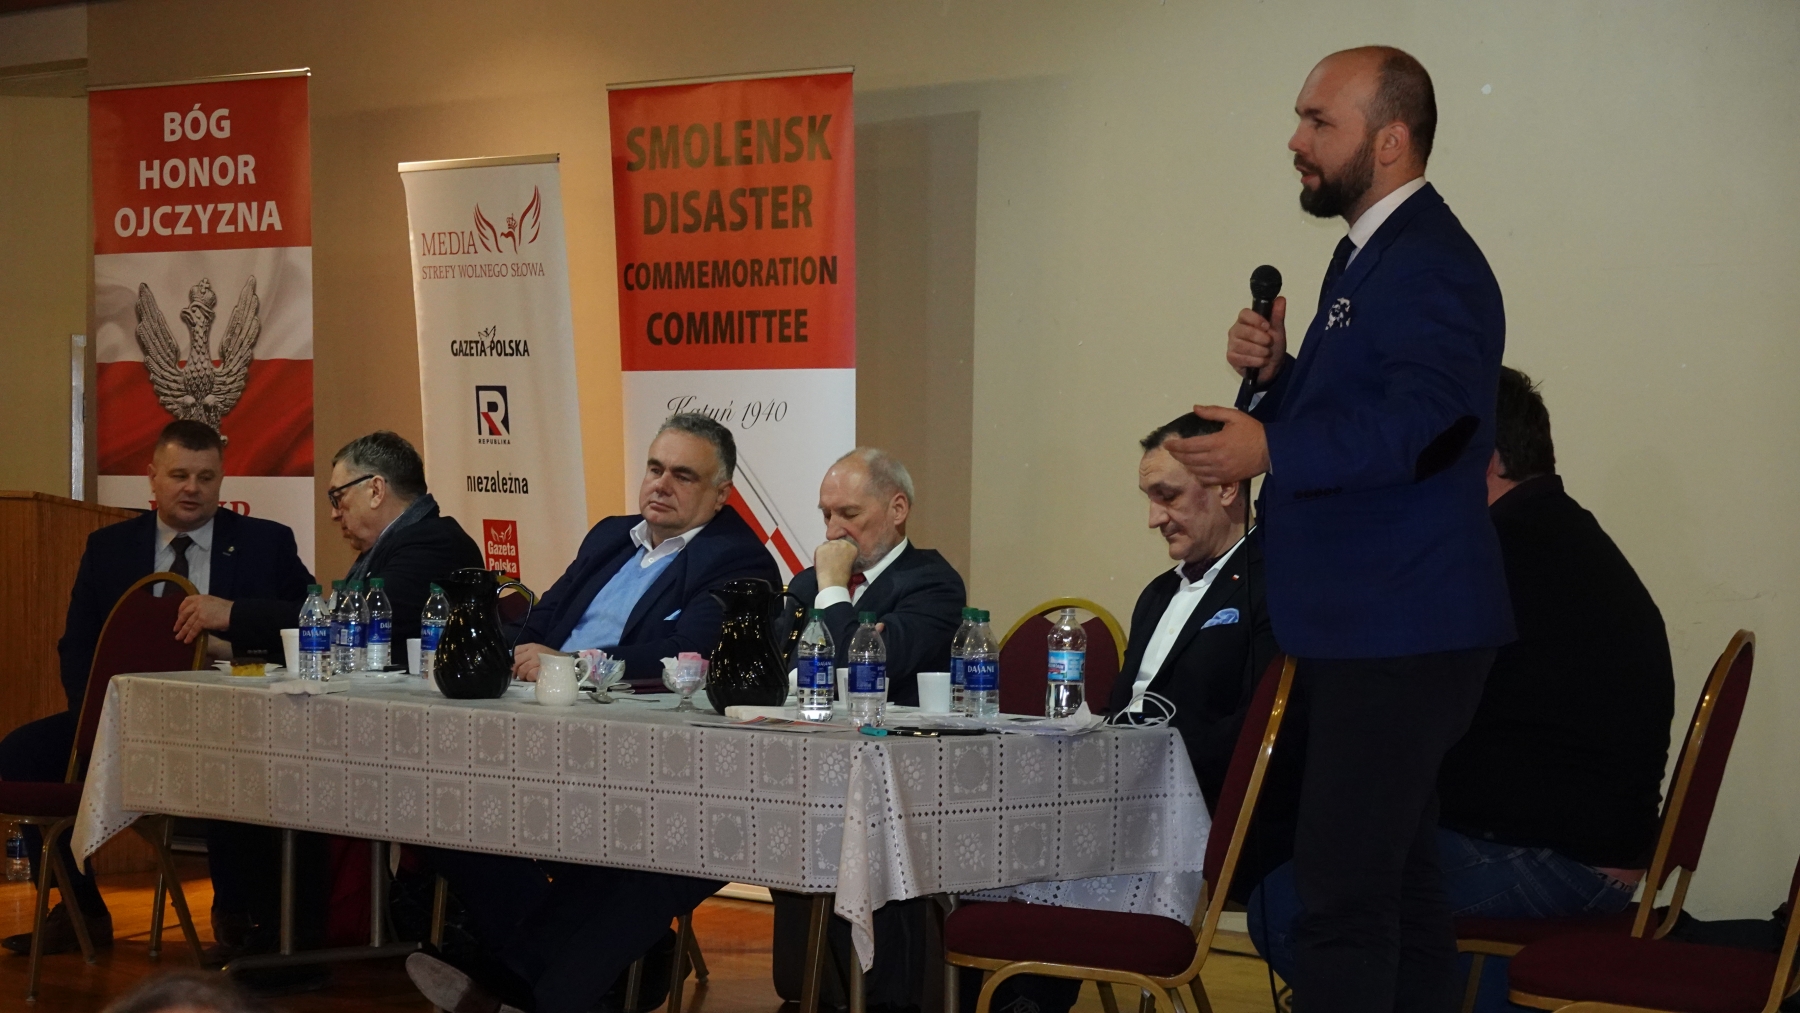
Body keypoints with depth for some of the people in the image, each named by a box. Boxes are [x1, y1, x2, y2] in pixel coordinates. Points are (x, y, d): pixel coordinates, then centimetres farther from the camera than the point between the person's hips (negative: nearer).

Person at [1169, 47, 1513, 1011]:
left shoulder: (1430, 264, -15)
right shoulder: (1366, 254, 18)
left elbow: (1421, 423, -29)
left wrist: (1272, 449, -36)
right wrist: (1275, 373, 3)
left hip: (1399, 633, -11)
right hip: (1365, 630, 11)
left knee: (1341, 894, -11)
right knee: (1396, 879, 17)